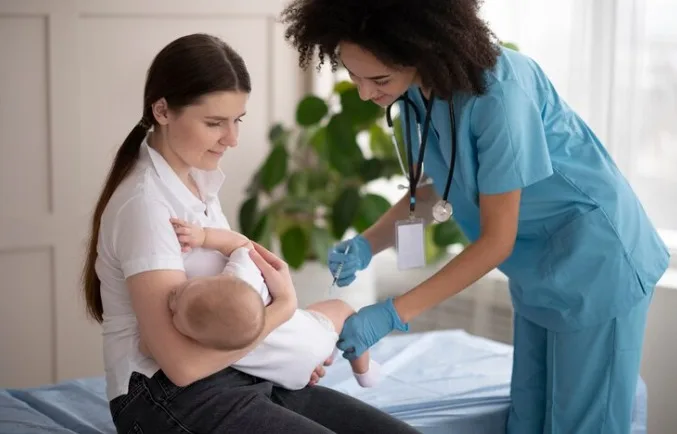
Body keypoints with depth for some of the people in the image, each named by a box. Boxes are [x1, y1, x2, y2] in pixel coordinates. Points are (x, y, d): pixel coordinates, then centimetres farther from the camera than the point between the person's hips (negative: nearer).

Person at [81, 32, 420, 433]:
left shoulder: (197, 179, 11)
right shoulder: (145, 203, -18)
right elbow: (183, 363, -23)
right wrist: (284, 306, -13)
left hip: (236, 375, 9)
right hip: (170, 398, -9)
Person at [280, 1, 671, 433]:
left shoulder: (498, 92, -31)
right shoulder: (418, 88, -9)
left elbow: (496, 240, -25)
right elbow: (433, 190, 6)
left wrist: (393, 313, -25)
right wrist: (366, 244, -11)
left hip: (597, 264, -7)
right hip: (538, 271, 7)